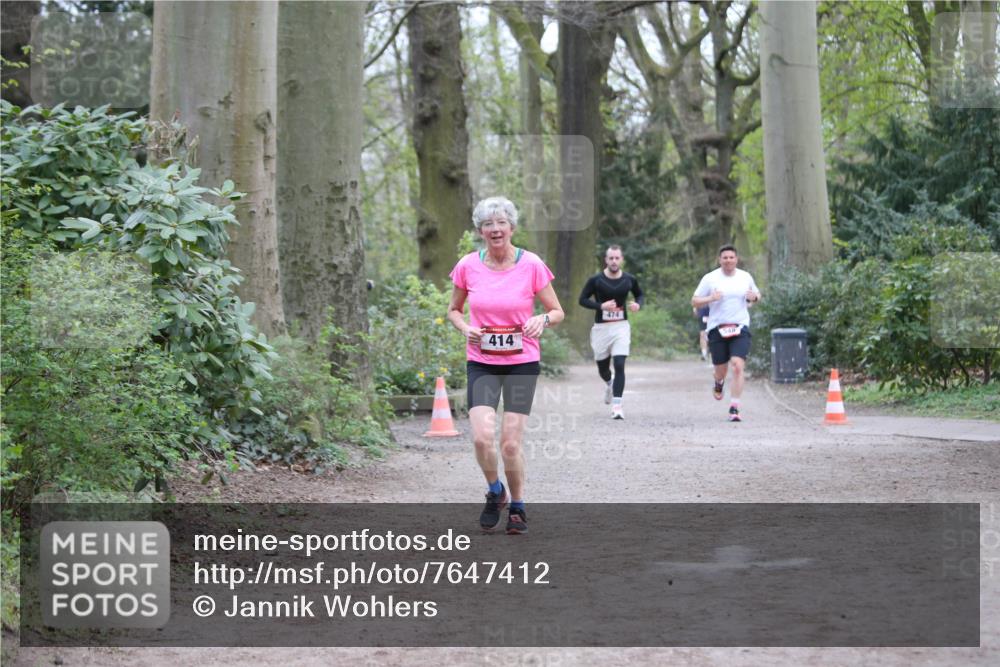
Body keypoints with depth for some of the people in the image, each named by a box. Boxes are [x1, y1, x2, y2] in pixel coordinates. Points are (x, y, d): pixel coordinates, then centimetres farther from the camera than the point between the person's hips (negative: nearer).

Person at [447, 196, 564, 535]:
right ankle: (495, 492, 15)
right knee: (482, 437, -15)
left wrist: (542, 320, -20)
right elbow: (454, 309, 14)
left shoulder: (531, 265, -6)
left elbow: (557, 311, 2)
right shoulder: (467, 266, -2)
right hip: (481, 362, 1)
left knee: (510, 444, -3)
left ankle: (517, 506, 21)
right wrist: (465, 328, -7)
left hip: (521, 362, -1)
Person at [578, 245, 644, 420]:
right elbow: (582, 299, -2)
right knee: (602, 367, 14)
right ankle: (609, 384, 51)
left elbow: (639, 294, 17)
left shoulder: (630, 280, 0)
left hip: (621, 326, 0)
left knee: (619, 365, -15)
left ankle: (616, 406, -14)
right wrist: (601, 306, -17)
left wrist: (638, 304, -5)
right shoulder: (596, 280, -6)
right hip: (601, 327, 0)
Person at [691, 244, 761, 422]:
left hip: (740, 328, 0)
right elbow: (694, 301, 3)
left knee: (738, 366, -17)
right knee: (721, 369, 8)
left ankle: (734, 408, -13)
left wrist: (754, 297, -2)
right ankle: (718, 384, 47)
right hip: (717, 328, 0)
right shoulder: (710, 278, 0)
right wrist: (710, 298, -17)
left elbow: (757, 294, 23)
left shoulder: (745, 277, 7)